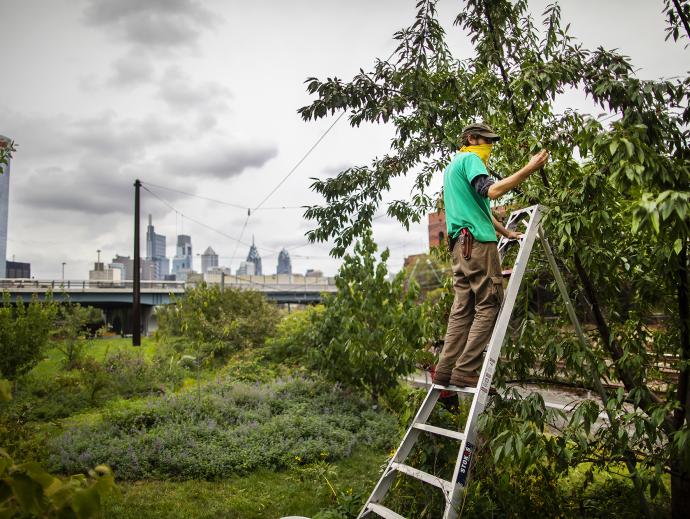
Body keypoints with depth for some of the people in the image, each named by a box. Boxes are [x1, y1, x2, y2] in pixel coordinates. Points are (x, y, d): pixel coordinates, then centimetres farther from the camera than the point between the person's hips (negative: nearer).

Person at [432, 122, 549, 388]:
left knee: (462, 308, 6)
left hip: (459, 244, 10)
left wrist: (506, 232, 38)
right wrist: (529, 169, -18)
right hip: (477, 241, -10)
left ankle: (445, 370, 3)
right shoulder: (470, 159, 0)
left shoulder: (452, 166, 30)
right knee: (489, 306, -8)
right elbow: (491, 191, -19)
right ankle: (465, 371, -11)